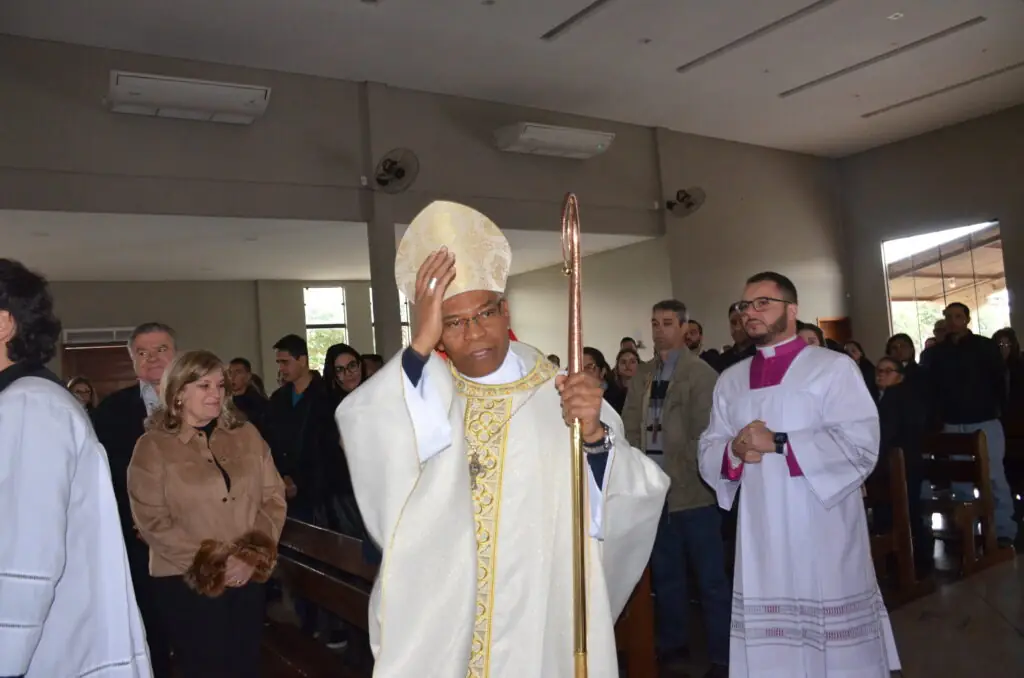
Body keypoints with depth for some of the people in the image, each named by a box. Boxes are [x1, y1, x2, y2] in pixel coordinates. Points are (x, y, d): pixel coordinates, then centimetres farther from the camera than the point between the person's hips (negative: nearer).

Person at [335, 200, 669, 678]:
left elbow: (633, 501, -12)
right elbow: (360, 432, -20)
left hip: (541, 629, -1)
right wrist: (420, 344, -23)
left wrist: (594, 434, -29)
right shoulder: (414, 393, 0)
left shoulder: (560, 395, -5)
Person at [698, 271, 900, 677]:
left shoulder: (834, 367, -2)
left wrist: (777, 443, -16)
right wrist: (734, 452, -12)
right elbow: (709, 452, 11)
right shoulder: (731, 381, 13)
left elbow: (860, 444, -13)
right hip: (760, 538, 4)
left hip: (823, 534, -4)